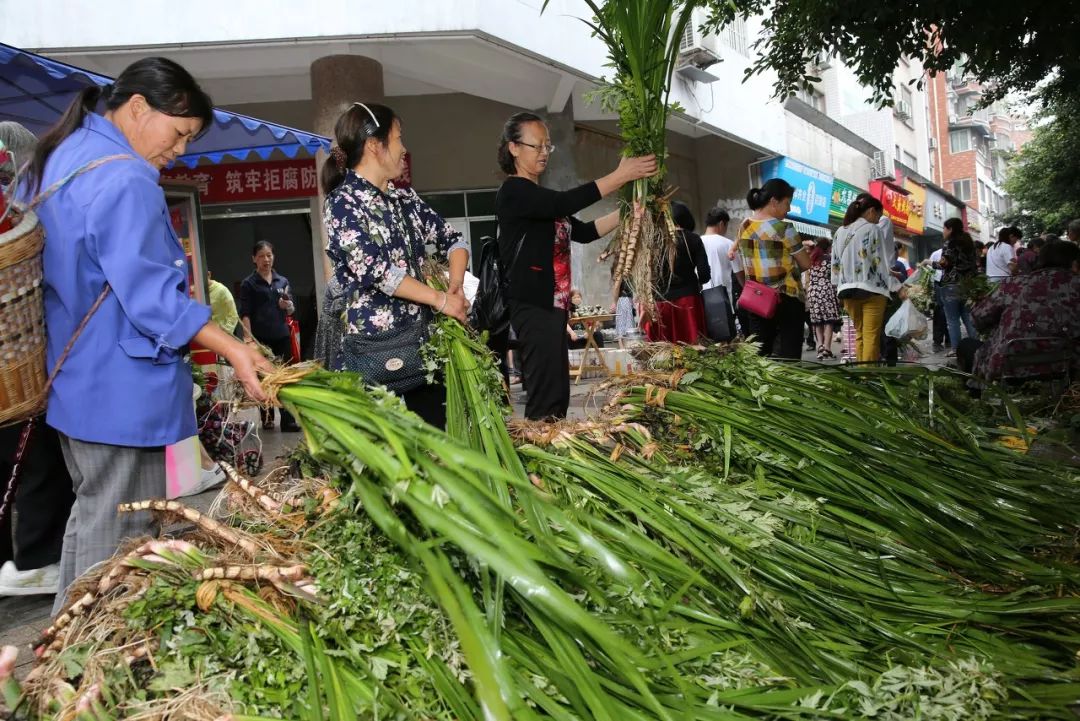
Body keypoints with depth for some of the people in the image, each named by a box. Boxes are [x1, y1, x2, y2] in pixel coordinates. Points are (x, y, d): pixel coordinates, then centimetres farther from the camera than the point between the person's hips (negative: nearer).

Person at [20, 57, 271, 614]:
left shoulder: (54, 159, 13)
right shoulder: (125, 182, -20)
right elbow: (151, 296, -24)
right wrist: (233, 351, -25)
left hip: (71, 377, 11)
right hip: (118, 386, -10)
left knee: (92, 517, 22)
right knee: (118, 533, 1)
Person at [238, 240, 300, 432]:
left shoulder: (283, 281, 10)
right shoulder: (248, 284, -1)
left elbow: (291, 311, 13)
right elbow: (245, 314, -6)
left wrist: (288, 306, -10)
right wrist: (249, 340, -17)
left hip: (282, 337, 3)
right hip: (261, 339, -3)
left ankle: (288, 420, 2)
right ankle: (267, 419, 15)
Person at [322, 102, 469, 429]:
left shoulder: (406, 199, 15)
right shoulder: (343, 202, -5)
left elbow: (452, 239, 17)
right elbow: (373, 269, -16)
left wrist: (456, 286, -2)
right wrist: (441, 299, -13)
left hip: (423, 338, 7)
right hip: (374, 342, -6)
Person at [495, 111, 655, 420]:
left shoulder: (542, 199, 21)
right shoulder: (513, 192, -8)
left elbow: (583, 232, 20)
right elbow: (564, 203, -22)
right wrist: (621, 175, -22)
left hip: (552, 305, 9)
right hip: (533, 306, -9)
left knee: (556, 395, 9)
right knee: (546, 398, -12)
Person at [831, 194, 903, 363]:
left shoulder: (840, 232, 11)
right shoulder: (873, 229, -5)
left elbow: (835, 263, 12)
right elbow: (884, 261, -6)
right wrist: (898, 287, 1)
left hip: (847, 289, 6)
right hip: (871, 289, -6)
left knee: (859, 334, 15)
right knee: (871, 336, -4)